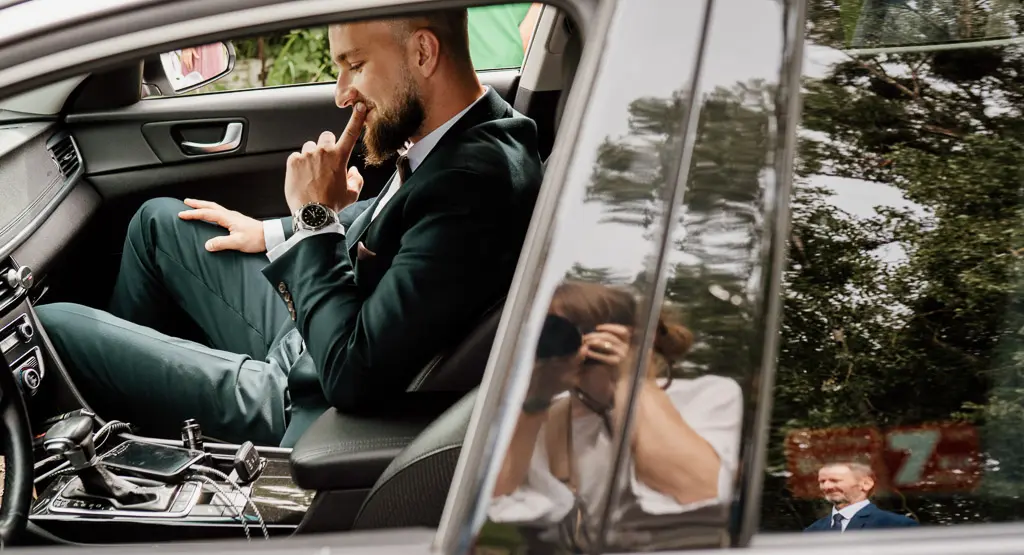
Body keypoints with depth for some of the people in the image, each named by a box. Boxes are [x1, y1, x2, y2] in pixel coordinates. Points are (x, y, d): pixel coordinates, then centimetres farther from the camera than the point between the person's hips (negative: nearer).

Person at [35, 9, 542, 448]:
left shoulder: (476, 182, -33)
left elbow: (354, 377, -33)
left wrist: (316, 216, -24)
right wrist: (273, 234, 16)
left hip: (303, 414, -10)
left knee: (53, 326, -4)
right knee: (159, 222, 23)